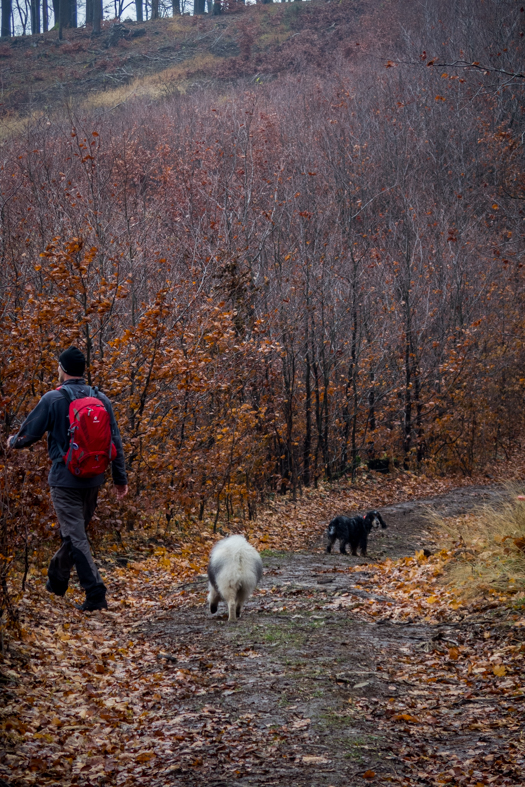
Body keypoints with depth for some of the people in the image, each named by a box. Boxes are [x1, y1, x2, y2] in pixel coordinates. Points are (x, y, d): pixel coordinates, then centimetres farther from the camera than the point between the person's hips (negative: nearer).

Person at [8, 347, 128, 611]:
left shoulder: (53, 399, -10)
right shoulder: (101, 399, 3)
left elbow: (29, 434, -3)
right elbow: (115, 442, 5)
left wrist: (13, 442, 20)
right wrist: (120, 478, 12)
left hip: (64, 478, -5)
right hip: (93, 480, 5)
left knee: (76, 536, -4)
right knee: (75, 530, 21)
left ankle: (95, 593, -12)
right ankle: (56, 578, 39)